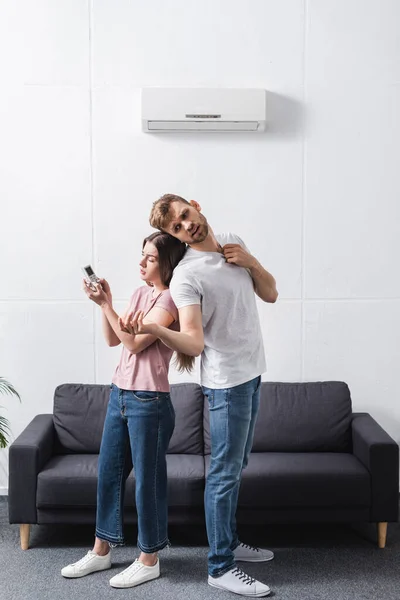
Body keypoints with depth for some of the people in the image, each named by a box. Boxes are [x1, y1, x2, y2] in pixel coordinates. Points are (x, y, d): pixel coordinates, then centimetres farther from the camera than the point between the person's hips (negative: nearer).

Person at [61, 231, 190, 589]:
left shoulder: (171, 300, -12)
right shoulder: (140, 294, 13)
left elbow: (135, 343, -16)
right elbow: (113, 340, 14)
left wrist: (105, 304, -15)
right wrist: (105, 301, 1)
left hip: (149, 401, -8)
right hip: (119, 395, 8)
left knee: (147, 480, 4)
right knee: (108, 473, 16)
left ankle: (149, 561, 21)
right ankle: (101, 551, 31)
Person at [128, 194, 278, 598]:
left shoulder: (233, 243, 6)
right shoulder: (186, 276, -18)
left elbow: (270, 294, 10)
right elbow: (193, 343, -26)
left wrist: (249, 261, -8)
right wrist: (154, 329, -45)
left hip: (252, 372, 8)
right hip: (227, 381, -7)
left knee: (236, 467, 18)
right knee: (225, 472, -1)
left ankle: (228, 541, 35)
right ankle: (220, 567, 11)